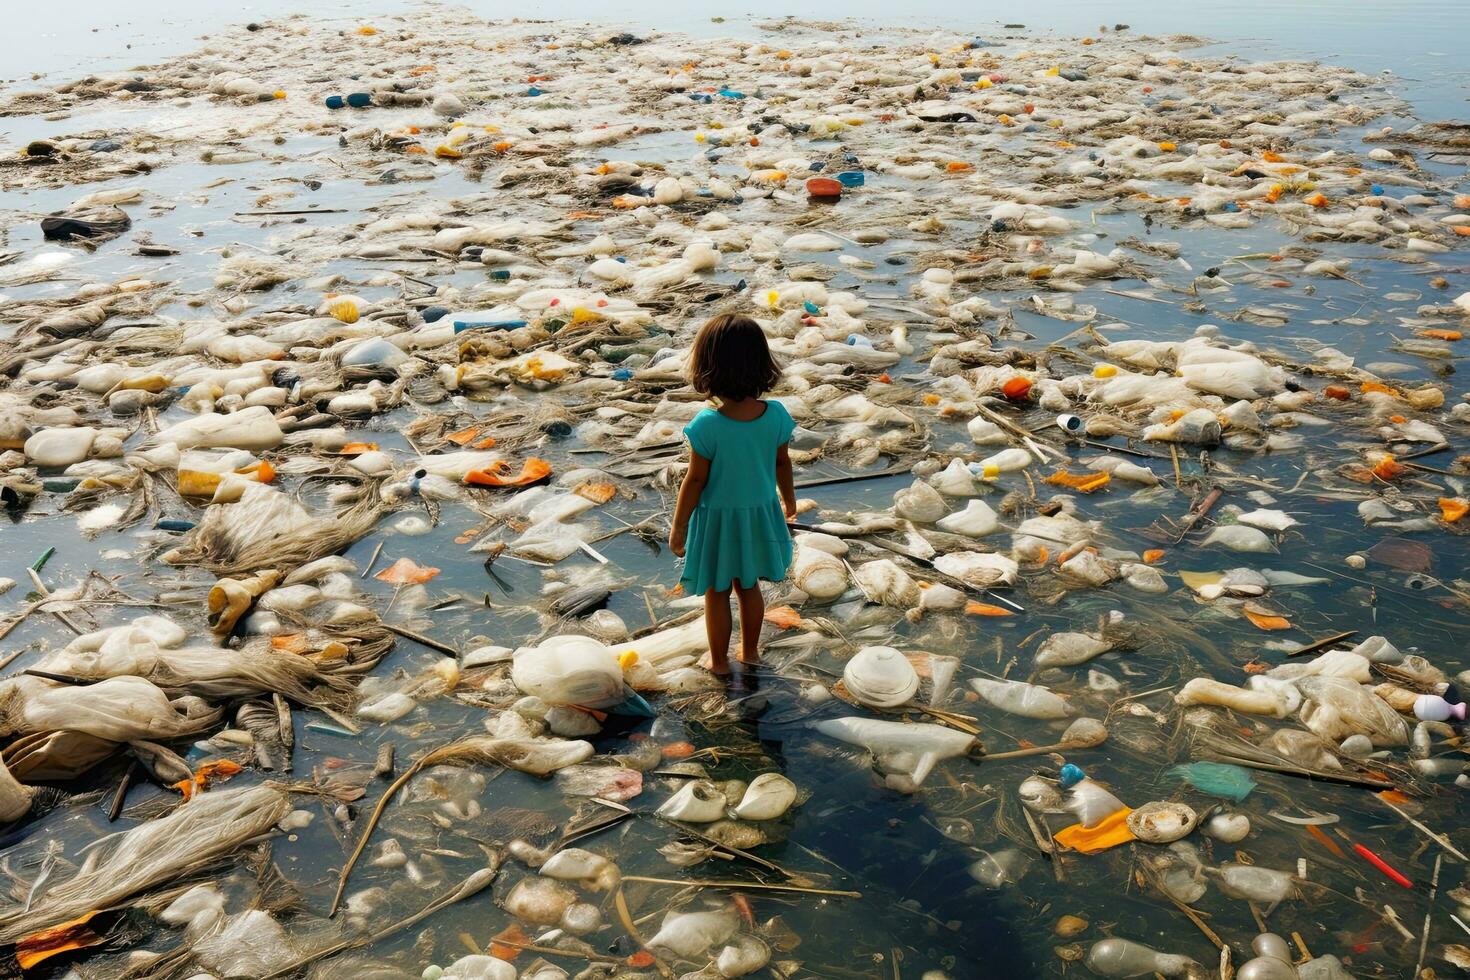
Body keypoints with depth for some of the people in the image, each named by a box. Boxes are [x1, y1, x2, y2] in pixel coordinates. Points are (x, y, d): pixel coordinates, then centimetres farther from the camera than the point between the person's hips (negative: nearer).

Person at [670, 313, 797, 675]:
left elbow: (696, 481, -18)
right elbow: (782, 463, 0)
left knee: (717, 593, 17)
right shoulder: (776, 415, -16)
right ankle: (750, 650, 41)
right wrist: (788, 498, 19)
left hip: (718, 518, -4)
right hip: (760, 513, 4)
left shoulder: (707, 425, -28)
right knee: (749, 586, 25)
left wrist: (679, 527, -5)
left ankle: (719, 659, 33)